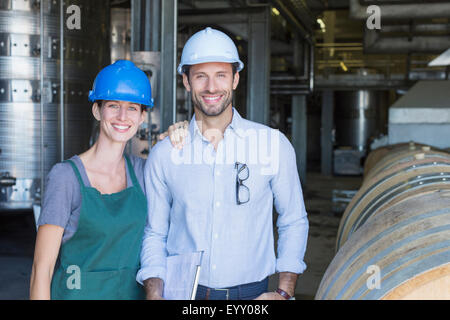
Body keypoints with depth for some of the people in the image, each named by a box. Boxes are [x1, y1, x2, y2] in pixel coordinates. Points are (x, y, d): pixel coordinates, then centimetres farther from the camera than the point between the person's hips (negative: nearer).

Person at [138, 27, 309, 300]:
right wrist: (154, 293, -9)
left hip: (250, 293, 0)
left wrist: (284, 293, -4)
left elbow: (294, 222, 5)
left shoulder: (275, 144, -3)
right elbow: (155, 233, 5)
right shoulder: (164, 154, -2)